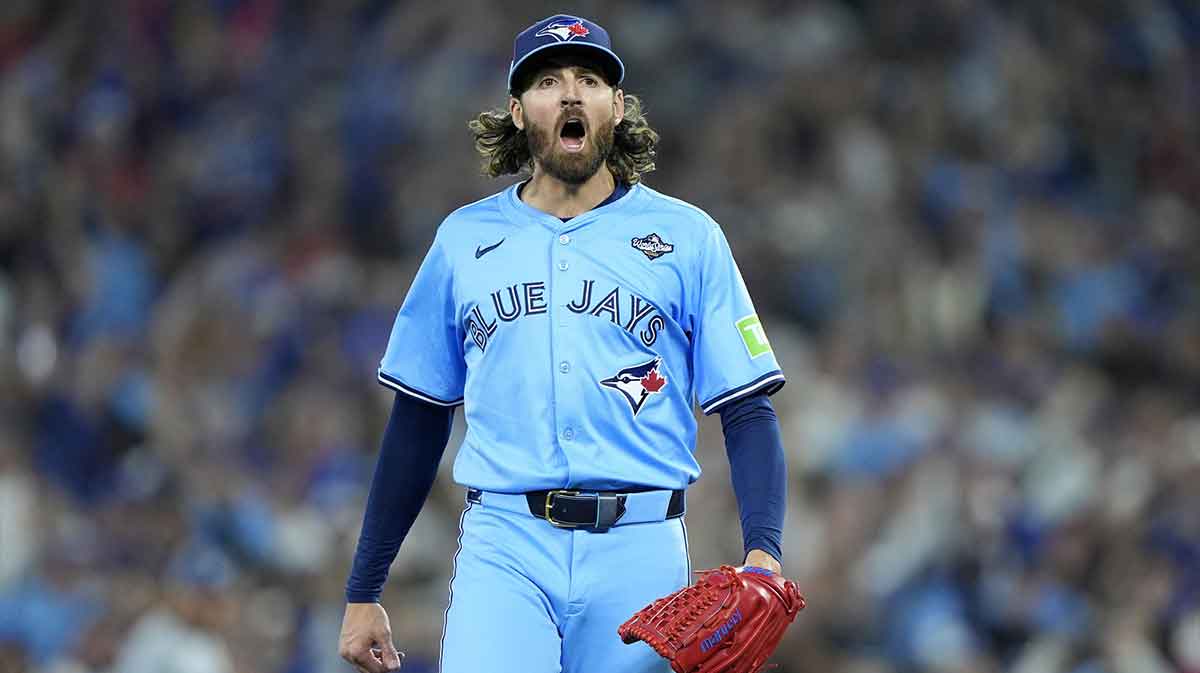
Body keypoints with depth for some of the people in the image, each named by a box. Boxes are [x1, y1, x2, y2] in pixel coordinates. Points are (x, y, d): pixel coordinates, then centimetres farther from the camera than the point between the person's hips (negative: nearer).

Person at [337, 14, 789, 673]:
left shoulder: (686, 236, 7)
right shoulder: (464, 238, 13)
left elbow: (747, 412, 3)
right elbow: (418, 420, 17)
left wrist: (763, 552, -13)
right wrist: (363, 592, 14)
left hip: (638, 551, 0)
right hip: (503, 547, 0)